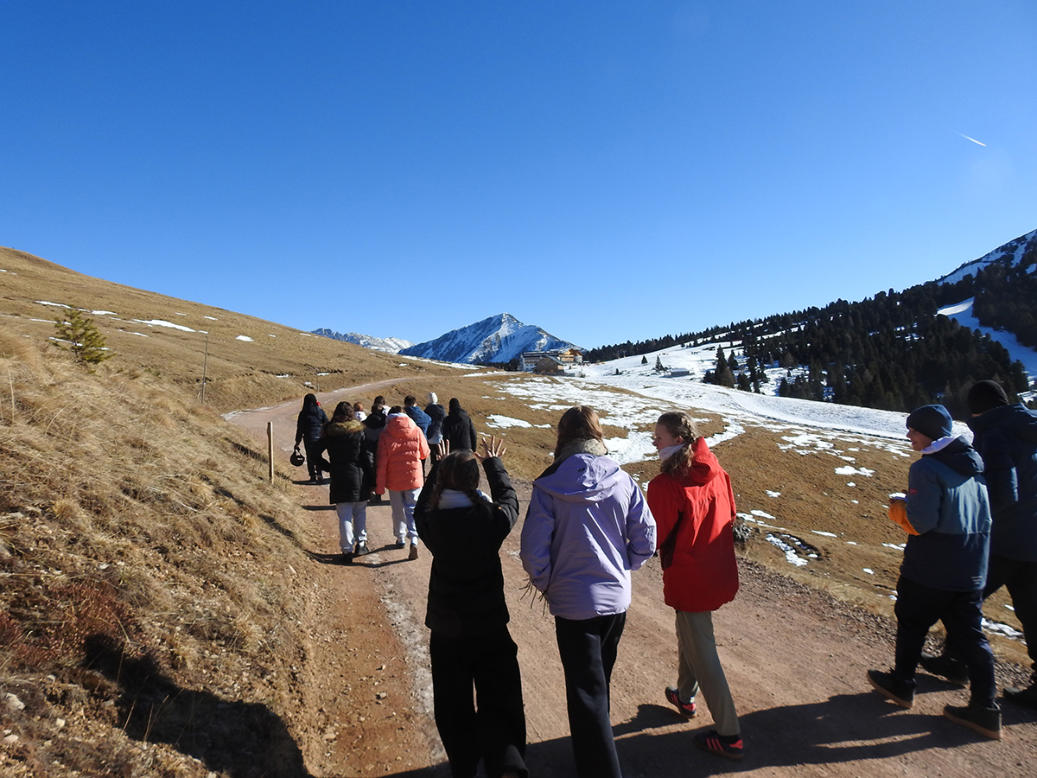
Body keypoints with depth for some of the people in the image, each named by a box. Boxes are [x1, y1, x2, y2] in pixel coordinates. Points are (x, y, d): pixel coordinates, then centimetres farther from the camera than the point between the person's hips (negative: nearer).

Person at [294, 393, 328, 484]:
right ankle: (319, 475, 11)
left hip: (309, 439, -2)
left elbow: (299, 429, -4)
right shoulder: (320, 411, -3)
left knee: (310, 457, 10)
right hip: (320, 438, 2)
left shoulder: (303, 413, -7)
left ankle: (313, 476, 10)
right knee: (318, 457, 16)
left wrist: (297, 442, 3)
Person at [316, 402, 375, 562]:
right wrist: (372, 480, 0)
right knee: (360, 512, 17)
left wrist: (328, 467, 10)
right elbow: (367, 457, -4)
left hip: (339, 478, 0)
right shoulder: (359, 432, -3)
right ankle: (361, 544, 18)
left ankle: (347, 550, 3)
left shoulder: (329, 433, 0)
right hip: (359, 477, 0)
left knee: (344, 516, 5)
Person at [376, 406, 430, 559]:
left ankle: (401, 538, 30)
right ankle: (414, 540, -13)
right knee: (412, 510, 4)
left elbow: (381, 463, -8)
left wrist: (379, 486, -2)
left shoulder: (385, 435, -8)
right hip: (413, 478, 0)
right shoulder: (416, 431, -4)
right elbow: (425, 454, 6)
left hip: (394, 480, 0)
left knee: (398, 511, 17)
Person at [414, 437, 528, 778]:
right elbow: (508, 498, 7)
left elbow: (423, 504, 13)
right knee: (499, 706, 5)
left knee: (454, 709, 18)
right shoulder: (492, 518, -16)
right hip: (490, 628, -1)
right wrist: (494, 463, 21)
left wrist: (440, 466, 23)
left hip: (446, 632, 1)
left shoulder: (431, 522, -11)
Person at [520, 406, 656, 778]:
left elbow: (533, 551, -16)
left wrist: (547, 585, 2)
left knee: (586, 693, 9)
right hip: (617, 599, 5)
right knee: (599, 682, 26)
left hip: (573, 603, -4)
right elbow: (646, 539, -3)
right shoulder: (622, 481, -8)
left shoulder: (549, 486, -17)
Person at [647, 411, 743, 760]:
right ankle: (685, 695, 47)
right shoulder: (716, 472, -3)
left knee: (703, 654, 7)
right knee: (689, 634, 27)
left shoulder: (665, 484, -24)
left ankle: (729, 735, 18)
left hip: (688, 578, -8)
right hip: (720, 572, 8)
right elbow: (729, 517, 9)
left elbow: (654, 538, -18)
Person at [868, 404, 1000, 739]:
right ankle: (985, 710, 15)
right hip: (972, 570, 7)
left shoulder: (926, 469, -19)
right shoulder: (974, 464, 6)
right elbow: (985, 515, 16)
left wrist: (896, 508, -3)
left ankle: (901, 685, 27)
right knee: (970, 635, 13)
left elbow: (919, 522, -22)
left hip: (930, 570, -7)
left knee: (911, 625, 12)